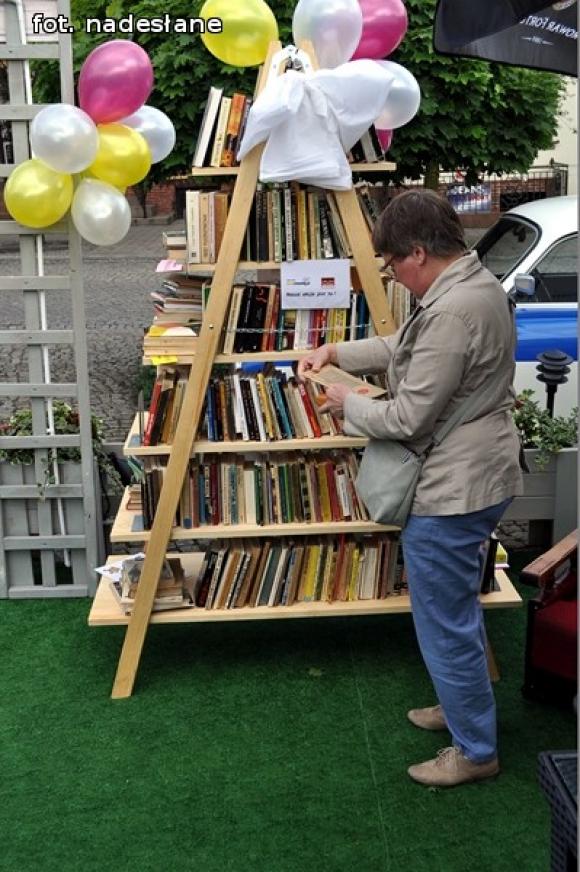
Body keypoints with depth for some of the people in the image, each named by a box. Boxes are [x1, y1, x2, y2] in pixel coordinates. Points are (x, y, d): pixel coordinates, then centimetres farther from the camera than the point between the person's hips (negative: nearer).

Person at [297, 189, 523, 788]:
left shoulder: (450, 313, -27)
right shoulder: (478, 283, 7)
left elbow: (406, 419, -23)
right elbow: (405, 347, 20)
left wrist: (346, 404, -6)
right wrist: (335, 353, 12)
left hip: (451, 491, -11)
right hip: (477, 476, 11)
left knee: (445, 623, 5)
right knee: (458, 608, 26)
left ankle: (475, 750, 23)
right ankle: (464, 705, 45)